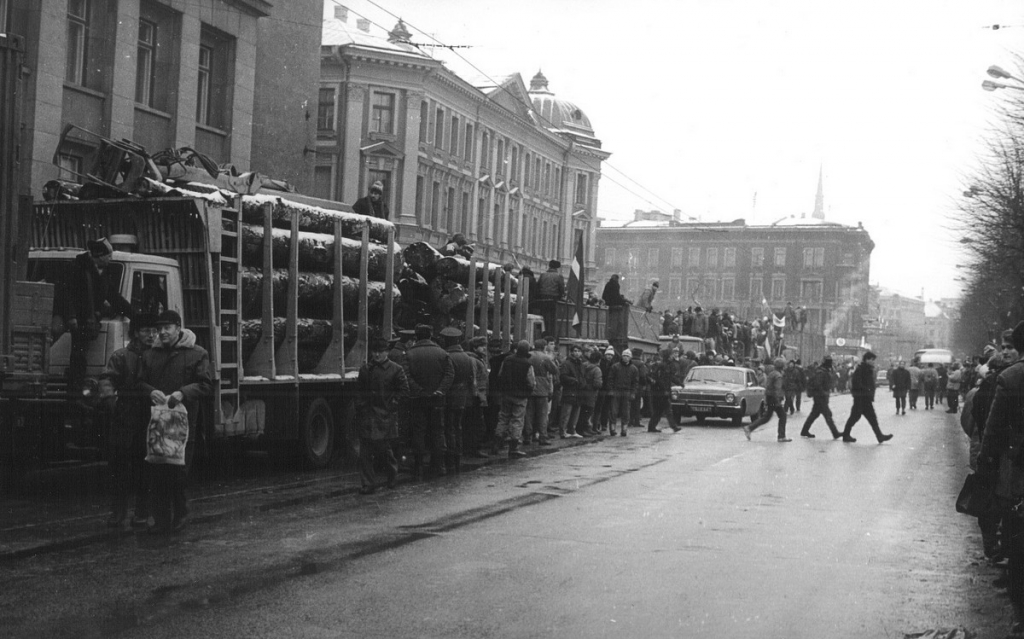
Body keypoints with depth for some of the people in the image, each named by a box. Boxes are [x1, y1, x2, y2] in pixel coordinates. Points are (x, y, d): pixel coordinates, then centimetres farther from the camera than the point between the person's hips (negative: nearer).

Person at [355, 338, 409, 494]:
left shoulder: (396, 370, 0)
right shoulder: (364, 369, 10)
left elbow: (404, 390, 0)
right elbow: (359, 391, 16)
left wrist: (392, 404, -8)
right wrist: (360, 406, 3)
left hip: (386, 415, -3)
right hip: (367, 415, 3)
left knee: (383, 446, -3)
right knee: (365, 451, -1)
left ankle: (393, 470, 28)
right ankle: (368, 484, 4)